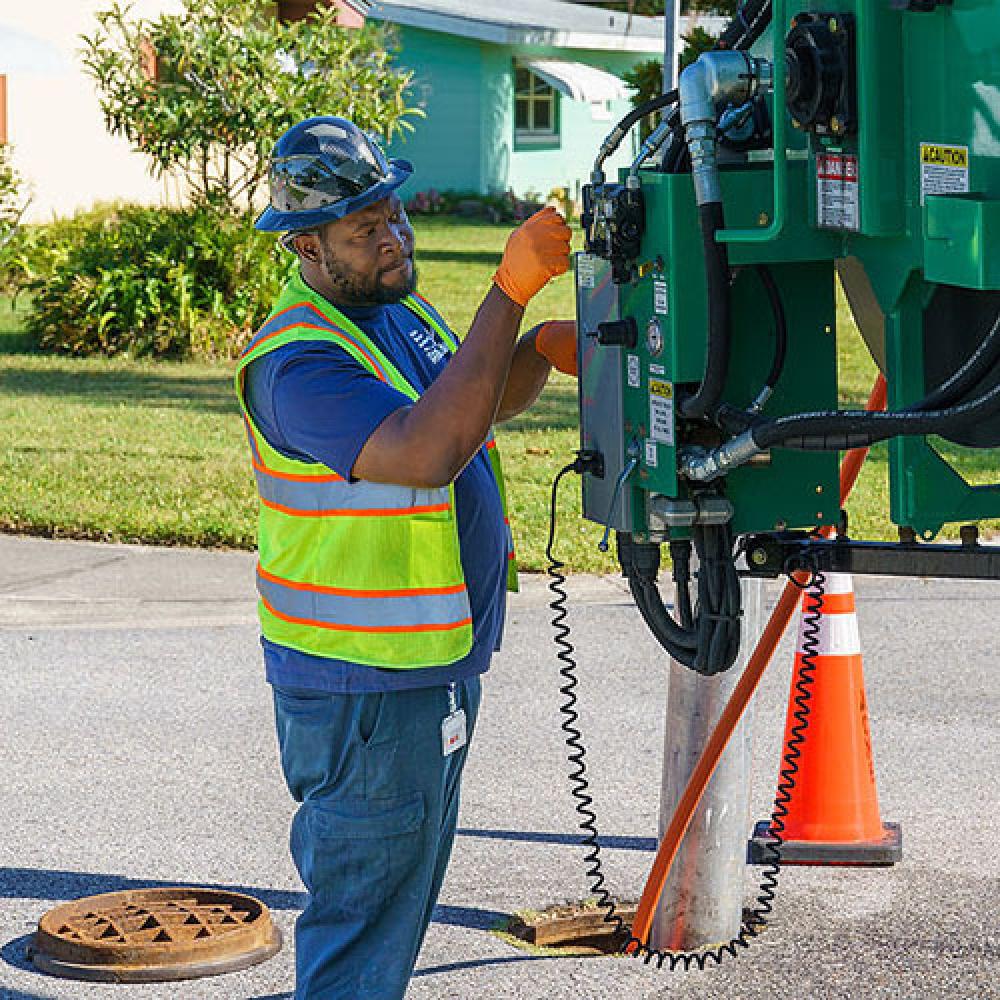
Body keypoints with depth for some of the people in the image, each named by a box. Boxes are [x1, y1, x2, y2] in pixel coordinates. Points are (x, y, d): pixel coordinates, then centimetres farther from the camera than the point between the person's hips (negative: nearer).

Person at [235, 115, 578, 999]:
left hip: (438, 659, 10)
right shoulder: (297, 361, -22)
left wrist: (538, 352, 3)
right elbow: (427, 452, -36)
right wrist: (509, 294, -35)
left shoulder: (399, 308, 9)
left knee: (401, 892, 21)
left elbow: (475, 406, 25)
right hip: (361, 686, -10)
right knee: (365, 907, -4)